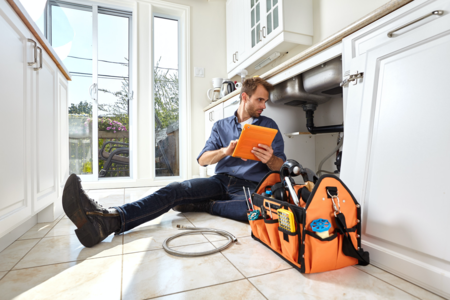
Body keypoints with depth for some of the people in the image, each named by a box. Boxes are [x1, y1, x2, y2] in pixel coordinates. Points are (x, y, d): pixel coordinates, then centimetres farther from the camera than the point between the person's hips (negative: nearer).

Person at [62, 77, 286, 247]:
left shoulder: (269, 126, 13)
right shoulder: (221, 126, 17)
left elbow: (280, 165, 8)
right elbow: (202, 159, 8)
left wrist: (270, 159, -16)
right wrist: (225, 151, -12)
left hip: (251, 187, -1)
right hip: (221, 181, 2)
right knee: (175, 190, -25)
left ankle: (203, 206, -24)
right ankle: (107, 220, -41)